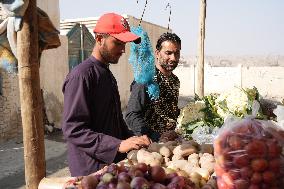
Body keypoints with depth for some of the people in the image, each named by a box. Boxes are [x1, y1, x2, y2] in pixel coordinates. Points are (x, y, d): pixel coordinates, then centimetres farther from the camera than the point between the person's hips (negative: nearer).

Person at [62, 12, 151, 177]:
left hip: (114, 163, 9)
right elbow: (73, 129, -24)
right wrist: (118, 145, -28)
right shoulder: (81, 75, -18)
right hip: (92, 170, -8)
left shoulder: (108, 75, 11)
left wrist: (134, 139, 3)